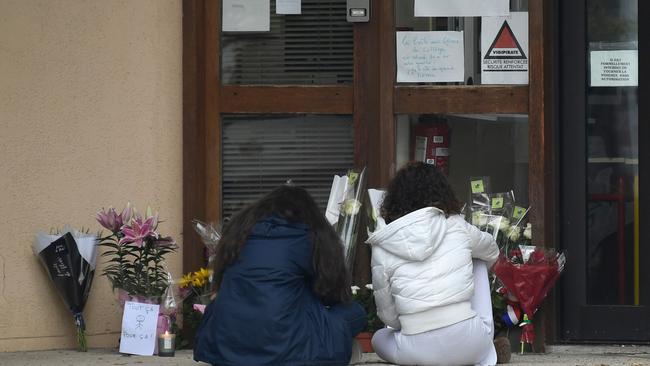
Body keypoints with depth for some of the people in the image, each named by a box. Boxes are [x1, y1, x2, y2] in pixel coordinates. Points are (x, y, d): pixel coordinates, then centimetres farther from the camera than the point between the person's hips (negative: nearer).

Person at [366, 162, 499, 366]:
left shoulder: (382, 249, 0)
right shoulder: (457, 226, 3)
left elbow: (388, 316, 4)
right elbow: (491, 253, 26)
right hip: (470, 346, 0)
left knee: (379, 338, 36)